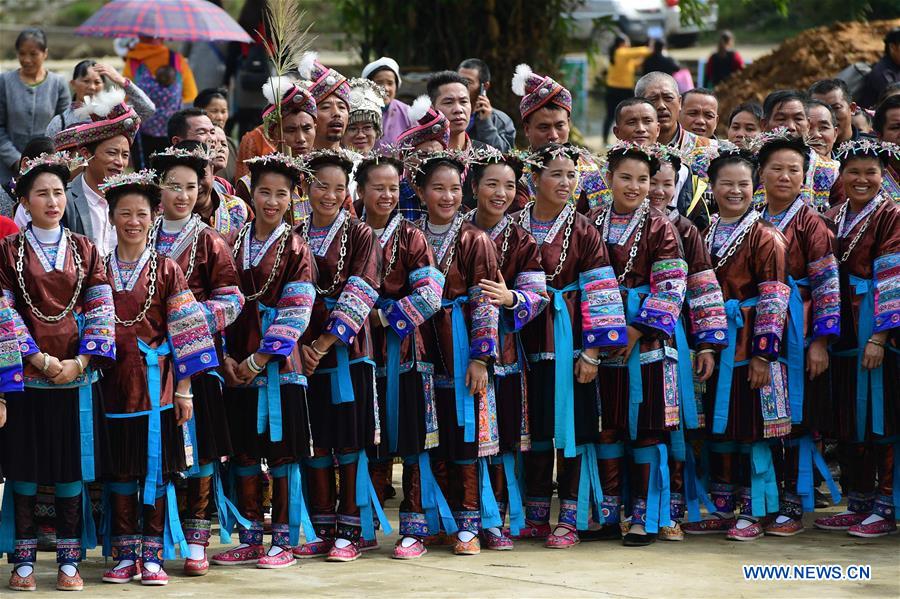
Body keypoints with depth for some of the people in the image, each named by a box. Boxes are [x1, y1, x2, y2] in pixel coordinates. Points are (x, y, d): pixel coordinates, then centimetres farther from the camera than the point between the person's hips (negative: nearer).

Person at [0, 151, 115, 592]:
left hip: (76, 376, 1)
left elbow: (101, 310, 2)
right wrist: (39, 358, -13)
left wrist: (79, 361, -10)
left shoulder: (85, 250, 8)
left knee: (73, 469, 3)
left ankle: (70, 560, 9)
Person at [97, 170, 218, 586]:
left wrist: (184, 388, -5)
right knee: (119, 472, 5)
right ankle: (124, 555, 13)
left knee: (157, 468, 1)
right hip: (112, 383, 2)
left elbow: (184, 333, -1)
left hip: (156, 383, -2)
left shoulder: (167, 271, 1)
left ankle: (153, 555, 7)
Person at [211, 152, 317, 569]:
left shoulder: (295, 249, -2)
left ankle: (283, 541, 5)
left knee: (281, 454, -1)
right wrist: (225, 355, -4)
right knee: (243, 453, 7)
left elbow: (294, 314, -8)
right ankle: (249, 540, 14)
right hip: (237, 365, 4)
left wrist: (260, 358, -14)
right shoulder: (233, 244, 9)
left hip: (278, 363, -4)